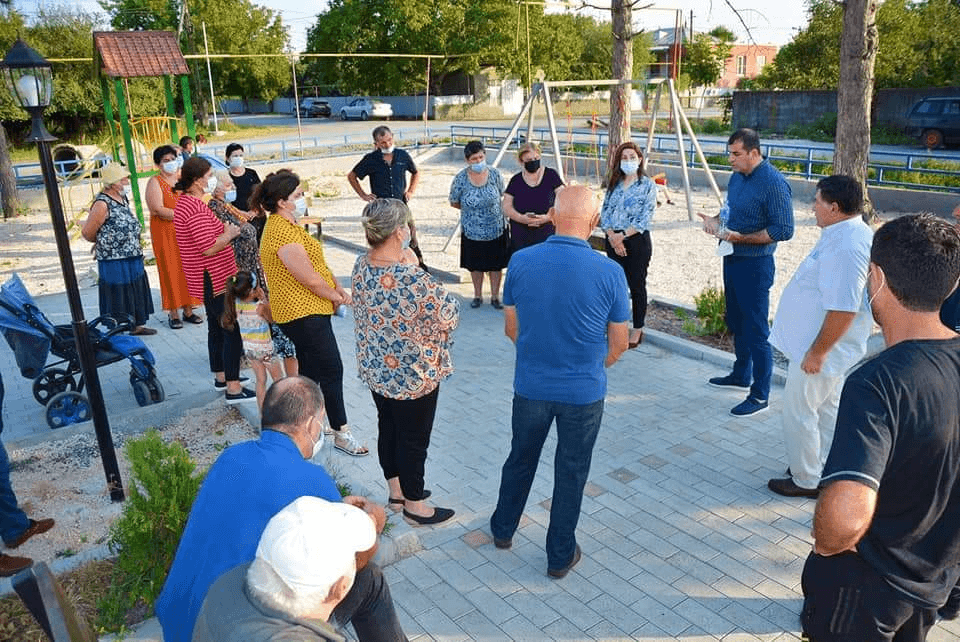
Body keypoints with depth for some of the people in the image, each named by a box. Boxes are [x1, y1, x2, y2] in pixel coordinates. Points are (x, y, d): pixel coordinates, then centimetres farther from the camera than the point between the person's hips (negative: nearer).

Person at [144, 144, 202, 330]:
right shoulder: (155, 182, -4)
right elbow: (158, 209, -15)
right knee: (170, 271, -2)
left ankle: (188, 310, 15)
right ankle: (173, 314, 5)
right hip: (165, 233, -5)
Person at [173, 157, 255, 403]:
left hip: (210, 280, 11)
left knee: (217, 328, 21)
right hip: (215, 279, -11)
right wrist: (230, 234, -12)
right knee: (233, 331, -7)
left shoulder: (185, 202, 12)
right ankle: (233, 388, -3)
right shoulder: (195, 208, -23)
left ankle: (221, 375, 35)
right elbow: (210, 248, -27)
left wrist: (224, 229, 12)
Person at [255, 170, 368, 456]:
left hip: (308, 310, 11)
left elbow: (316, 261, 15)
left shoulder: (287, 225, 13)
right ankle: (341, 434, 6)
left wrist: (338, 288, 3)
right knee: (332, 370, -4)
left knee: (310, 370, 18)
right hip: (304, 313, -11)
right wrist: (338, 297, -7)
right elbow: (310, 279, -23)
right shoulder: (282, 231, -22)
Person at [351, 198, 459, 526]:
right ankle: (414, 503, 31)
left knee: (388, 427, 23)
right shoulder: (413, 279, -32)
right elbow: (450, 315, -17)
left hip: (375, 369, 8)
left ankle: (396, 490, 43)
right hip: (413, 375, -8)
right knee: (414, 439, 12)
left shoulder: (361, 265, -8)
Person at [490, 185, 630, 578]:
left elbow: (510, 328, 1)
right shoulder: (609, 272, -16)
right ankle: (560, 556, 31)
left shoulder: (521, 262, -12)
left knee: (521, 458, 24)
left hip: (531, 386, 2)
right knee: (571, 471, 16)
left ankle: (503, 529, 44)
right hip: (584, 391, -1)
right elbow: (619, 343, -5)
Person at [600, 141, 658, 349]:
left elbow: (645, 217, -10)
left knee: (637, 285, 3)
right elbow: (605, 212, 4)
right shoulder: (613, 184, 11)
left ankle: (637, 330, 13)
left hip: (637, 241, -4)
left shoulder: (647, 185, -2)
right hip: (613, 241, 4)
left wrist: (623, 235, -17)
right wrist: (612, 236, -11)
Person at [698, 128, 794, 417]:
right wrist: (715, 220, 1)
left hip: (754, 265, -9)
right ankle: (741, 375, 39)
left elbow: (783, 230, -20)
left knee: (756, 330, -1)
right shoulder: (737, 176, 8)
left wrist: (740, 238, -24)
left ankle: (760, 395, 9)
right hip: (732, 258, 9)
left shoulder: (773, 183, -19)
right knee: (736, 322, 21)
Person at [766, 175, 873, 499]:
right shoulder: (845, 234, 5)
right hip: (828, 348, 11)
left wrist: (817, 351, -24)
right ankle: (825, 469, 37)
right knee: (827, 408, 21)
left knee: (798, 412, 3)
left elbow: (843, 309, -32)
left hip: (820, 349, -11)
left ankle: (807, 481, 18)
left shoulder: (846, 247, -29)